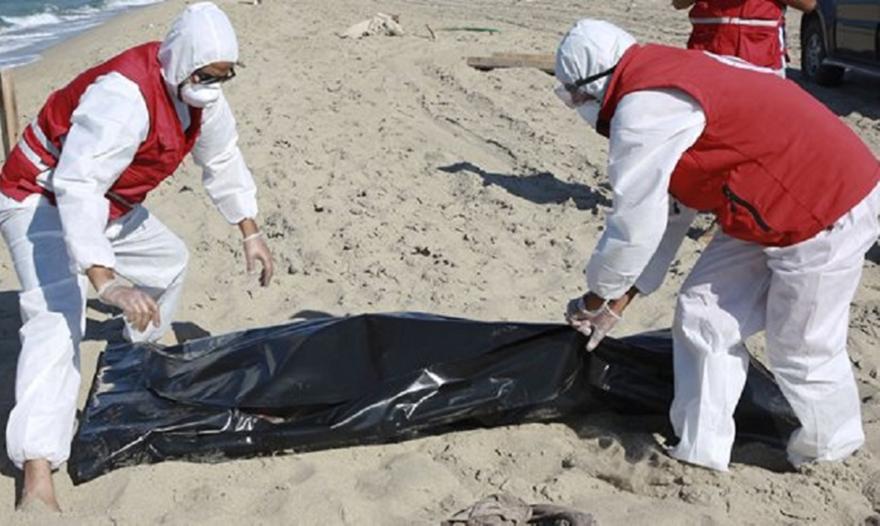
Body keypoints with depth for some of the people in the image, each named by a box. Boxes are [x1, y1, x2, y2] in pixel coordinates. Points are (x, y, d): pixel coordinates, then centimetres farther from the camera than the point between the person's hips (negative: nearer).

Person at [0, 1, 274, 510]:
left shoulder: (202, 94, -7)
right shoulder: (124, 96, -36)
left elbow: (224, 160, 10)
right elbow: (76, 186, -45)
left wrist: (250, 232, 11)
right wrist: (106, 280, -53)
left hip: (107, 205, 9)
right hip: (42, 199, -9)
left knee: (170, 259, 21)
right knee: (59, 318, -25)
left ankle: (144, 349, 47)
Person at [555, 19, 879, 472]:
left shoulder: (644, 110, -22)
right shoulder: (666, 84, 10)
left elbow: (634, 225, -19)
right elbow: (667, 210, 14)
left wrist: (596, 297, -2)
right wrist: (620, 299, 16)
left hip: (828, 214, -10)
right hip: (774, 209, 10)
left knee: (800, 350, 6)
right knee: (703, 316, 10)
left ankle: (828, 452, 32)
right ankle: (699, 452, 20)